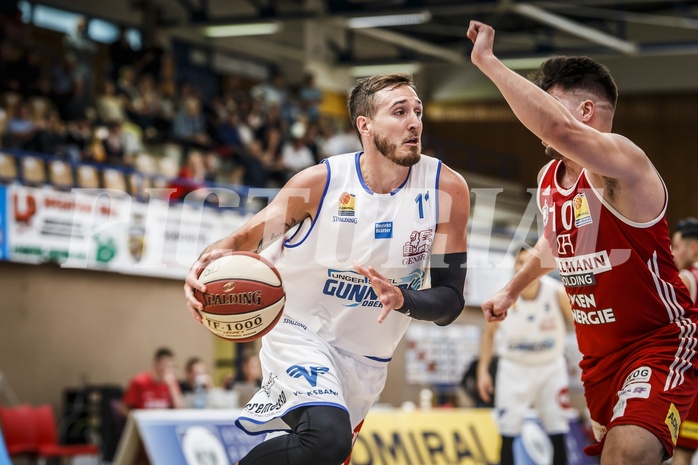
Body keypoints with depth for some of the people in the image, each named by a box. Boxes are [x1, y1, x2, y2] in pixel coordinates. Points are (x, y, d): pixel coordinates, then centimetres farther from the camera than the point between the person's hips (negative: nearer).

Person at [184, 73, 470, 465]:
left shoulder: (446, 189, -10)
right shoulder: (321, 182, -15)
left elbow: (450, 301, -8)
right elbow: (248, 237, -9)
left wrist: (402, 299, -30)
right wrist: (208, 263, -33)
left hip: (366, 359, 5)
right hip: (302, 333, -4)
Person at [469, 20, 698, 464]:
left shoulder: (622, 162, -23)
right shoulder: (548, 179, 5)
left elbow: (558, 129, -44)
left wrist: (486, 60, -39)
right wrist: (512, 289, 36)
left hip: (661, 344, -9)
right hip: (597, 351, 9)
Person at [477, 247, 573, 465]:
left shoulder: (558, 293, -16)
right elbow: (488, 332, 3)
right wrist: (483, 370, -1)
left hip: (550, 368, 0)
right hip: (514, 369, 0)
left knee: (559, 436, 1)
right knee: (507, 436, -2)